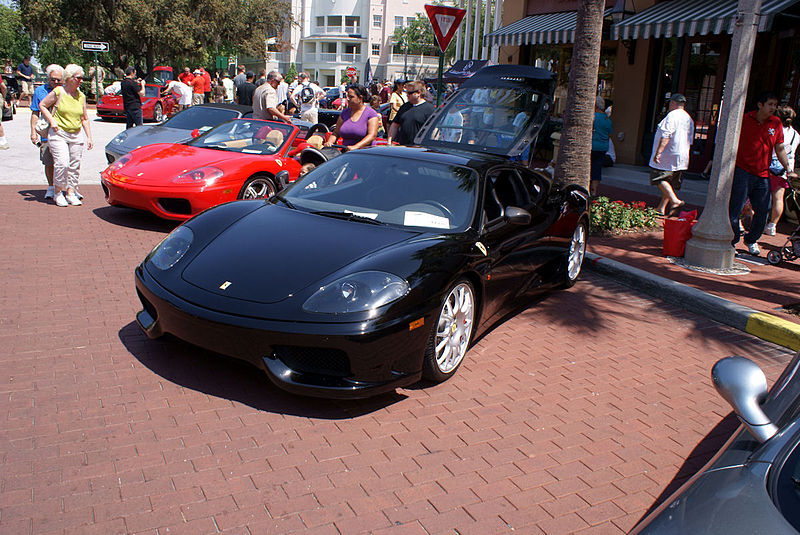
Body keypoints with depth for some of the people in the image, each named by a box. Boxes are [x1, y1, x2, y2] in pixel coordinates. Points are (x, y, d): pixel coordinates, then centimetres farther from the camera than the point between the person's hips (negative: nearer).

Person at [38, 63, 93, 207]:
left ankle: (71, 192, 13)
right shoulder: (58, 92, -3)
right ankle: (58, 192, 1)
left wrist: (89, 137, 12)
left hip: (76, 135, 5)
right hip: (58, 134, -5)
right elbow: (42, 105, 5)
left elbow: (84, 119, 17)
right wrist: (52, 121, -6)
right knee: (62, 163, -14)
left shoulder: (81, 96, 11)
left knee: (75, 165, 3)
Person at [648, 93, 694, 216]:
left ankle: (675, 200, -20)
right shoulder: (689, 119, 17)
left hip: (668, 155, -9)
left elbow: (666, 136, -21)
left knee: (659, 179, -7)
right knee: (670, 183, 10)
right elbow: (690, 140, 19)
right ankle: (661, 208, 14)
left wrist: (658, 152, -23)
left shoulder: (672, 115, -11)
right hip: (682, 158, 9)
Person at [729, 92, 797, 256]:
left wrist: (788, 170, 11)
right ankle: (732, 241, 8)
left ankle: (751, 240, 25)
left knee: (763, 211, 4)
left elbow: (779, 149, 14)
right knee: (735, 209, -6)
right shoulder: (745, 119, -2)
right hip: (742, 171, -3)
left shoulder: (776, 123, 7)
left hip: (763, 175, 4)